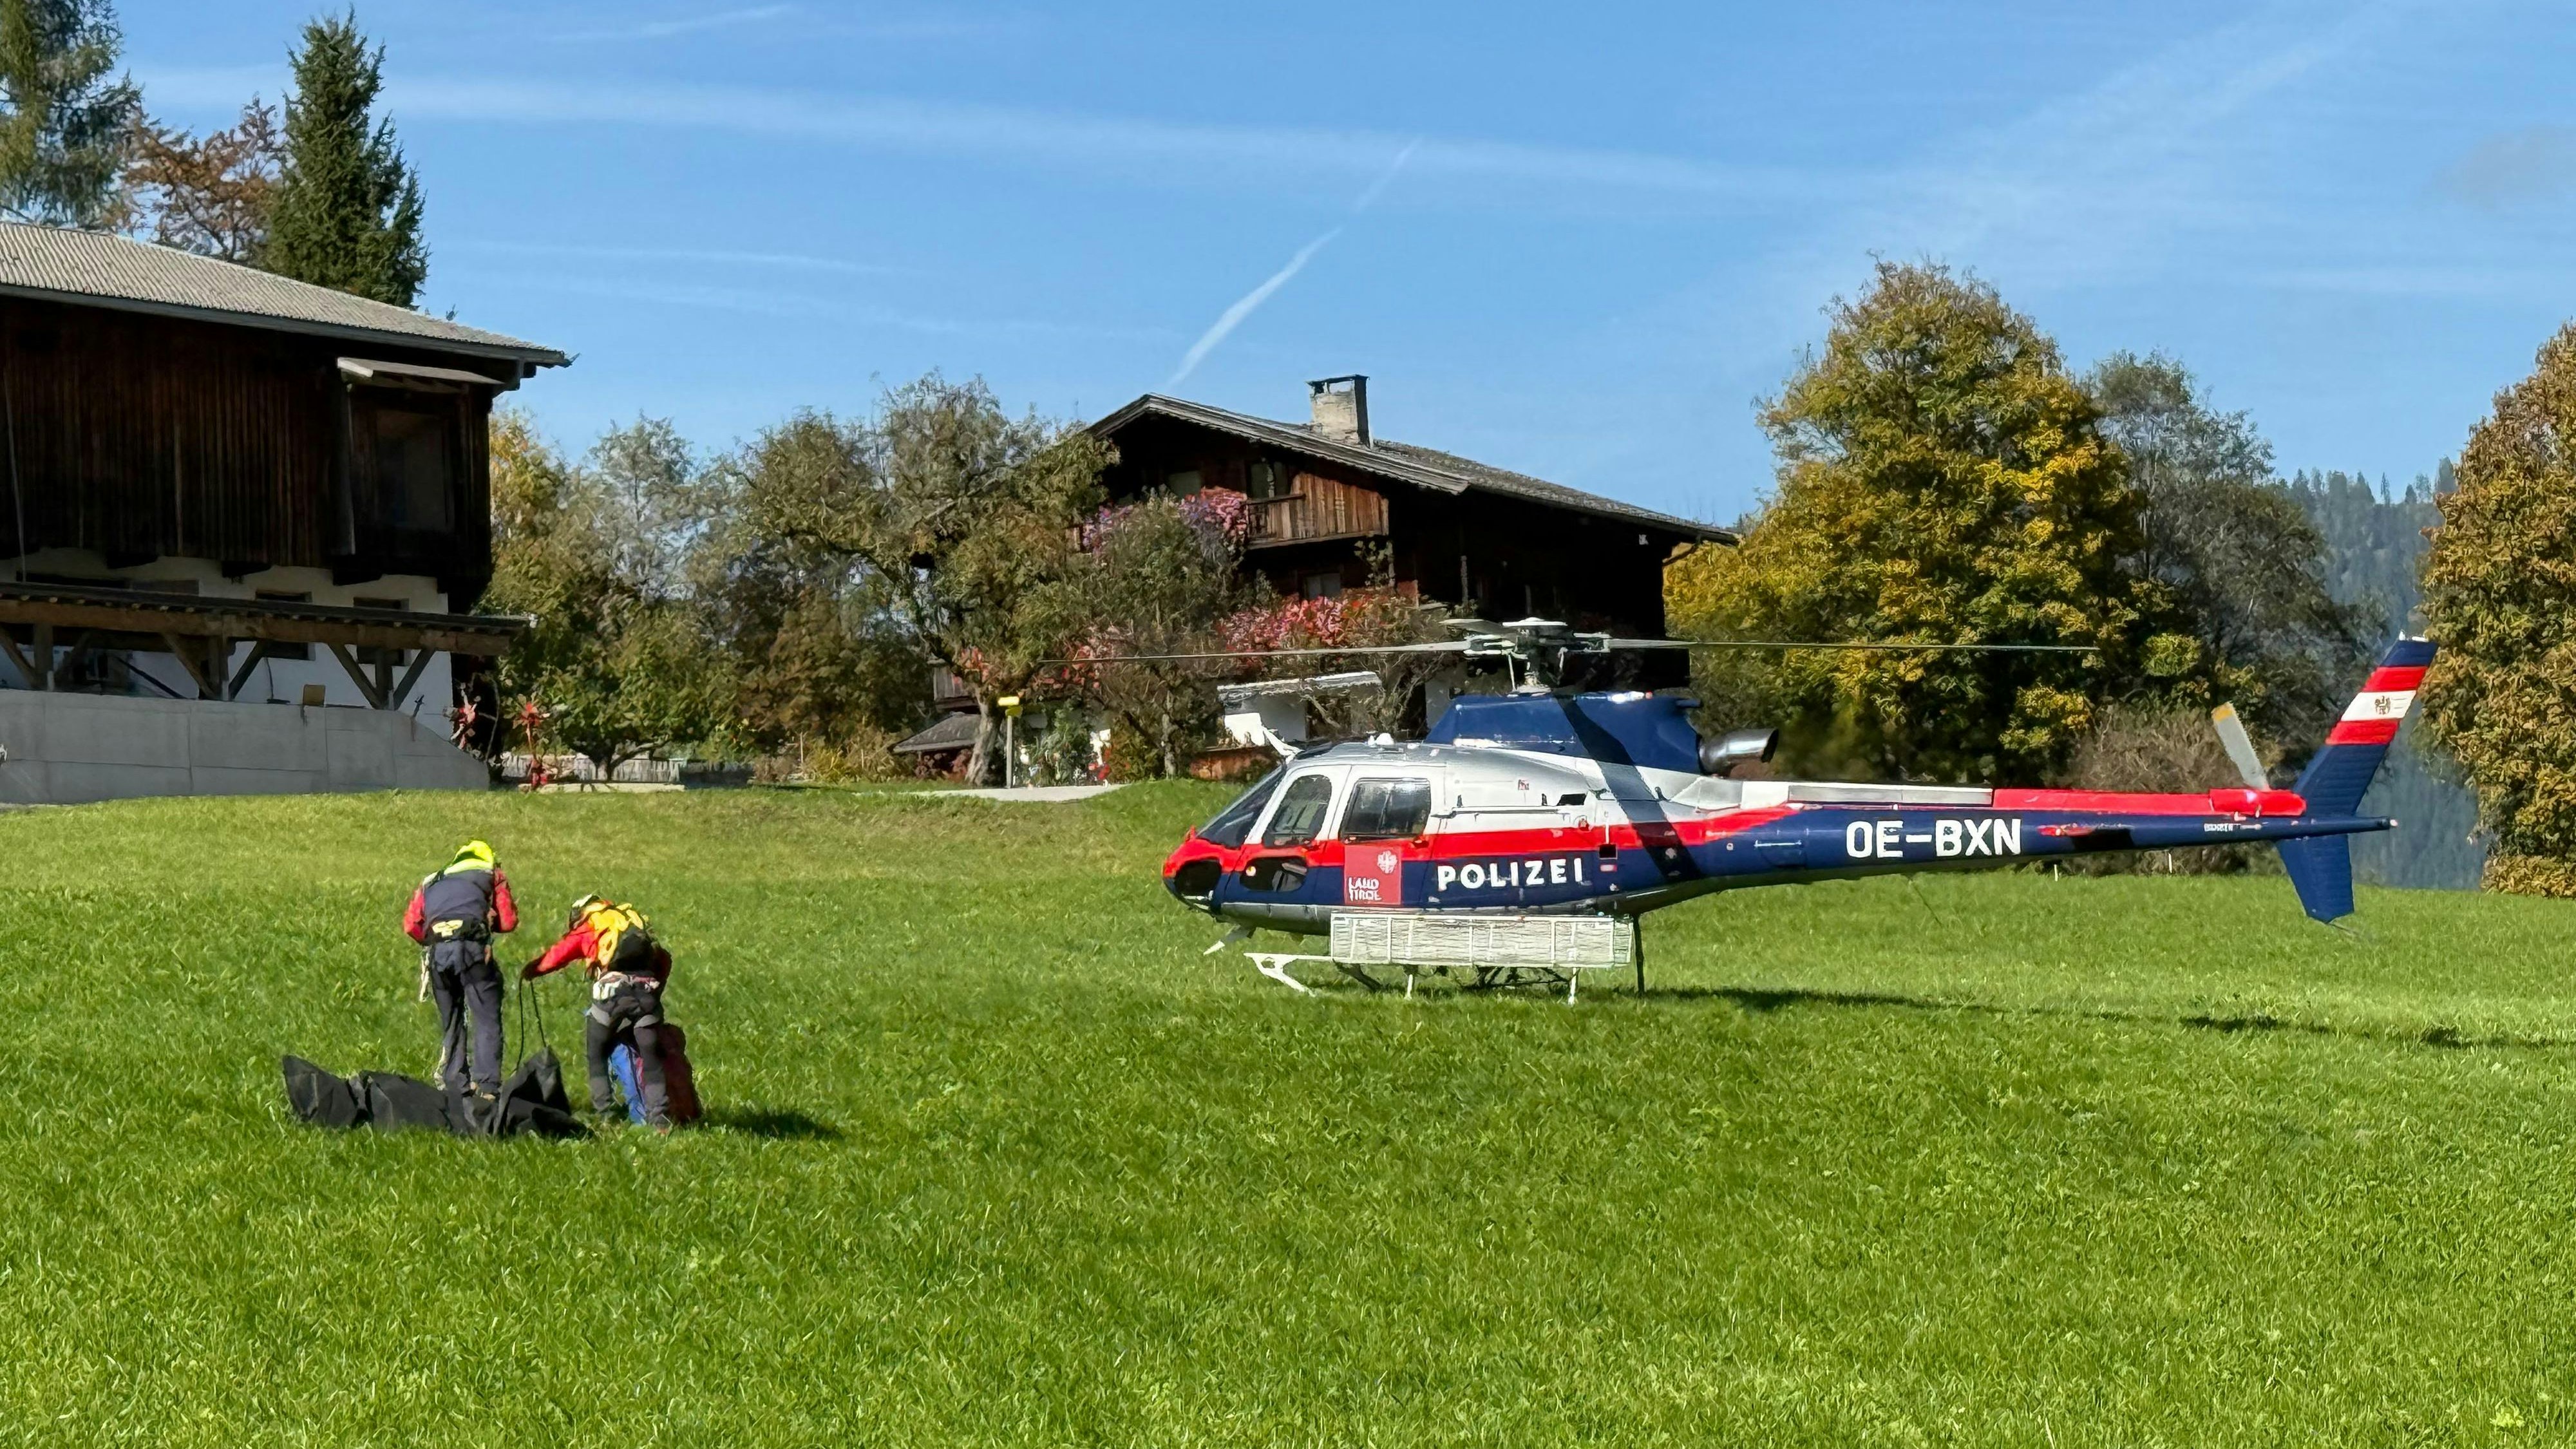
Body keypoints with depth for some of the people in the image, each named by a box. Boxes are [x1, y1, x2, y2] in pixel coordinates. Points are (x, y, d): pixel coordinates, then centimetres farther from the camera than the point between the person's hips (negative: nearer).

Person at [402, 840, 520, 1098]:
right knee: (487, 1021, -2)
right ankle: (486, 1086, -13)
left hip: (436, 952, 4)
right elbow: (508, 921, 13)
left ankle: (455, 1086, 11)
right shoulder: (492, 875, 22)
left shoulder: (432, 881, 30)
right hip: (472, 948, -4)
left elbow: (411, 925, 16)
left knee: (450, 1025, 15)